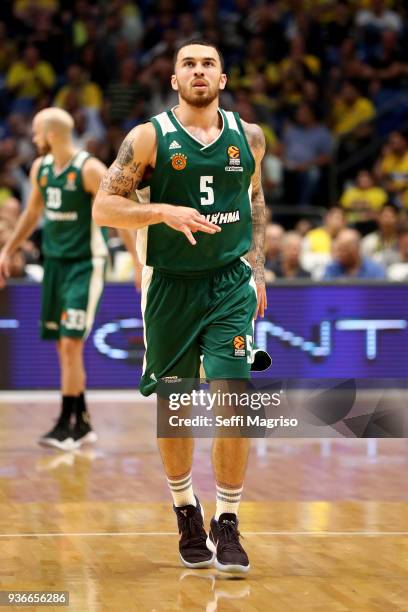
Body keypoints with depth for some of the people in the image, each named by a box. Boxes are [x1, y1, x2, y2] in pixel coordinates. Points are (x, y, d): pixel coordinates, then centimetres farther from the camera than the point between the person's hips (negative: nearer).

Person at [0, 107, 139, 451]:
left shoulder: (90, 170, -16)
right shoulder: (41, 168, 6)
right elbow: (33, 212, 22)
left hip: (85, 265, -7)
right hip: (55, 263, 7)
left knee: (71, 344, -12)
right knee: (64, 346, 9)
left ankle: (68, 425, -7)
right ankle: (82, 424, 20)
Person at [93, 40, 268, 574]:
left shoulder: (248, 137, 5)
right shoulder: (149, 138, -4)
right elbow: (103, 207, -8)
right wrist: (164, 212, -23)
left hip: (232, 286, 1)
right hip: (171, 287, -1)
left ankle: (227, 525, 0)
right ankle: (187, 515, 28)